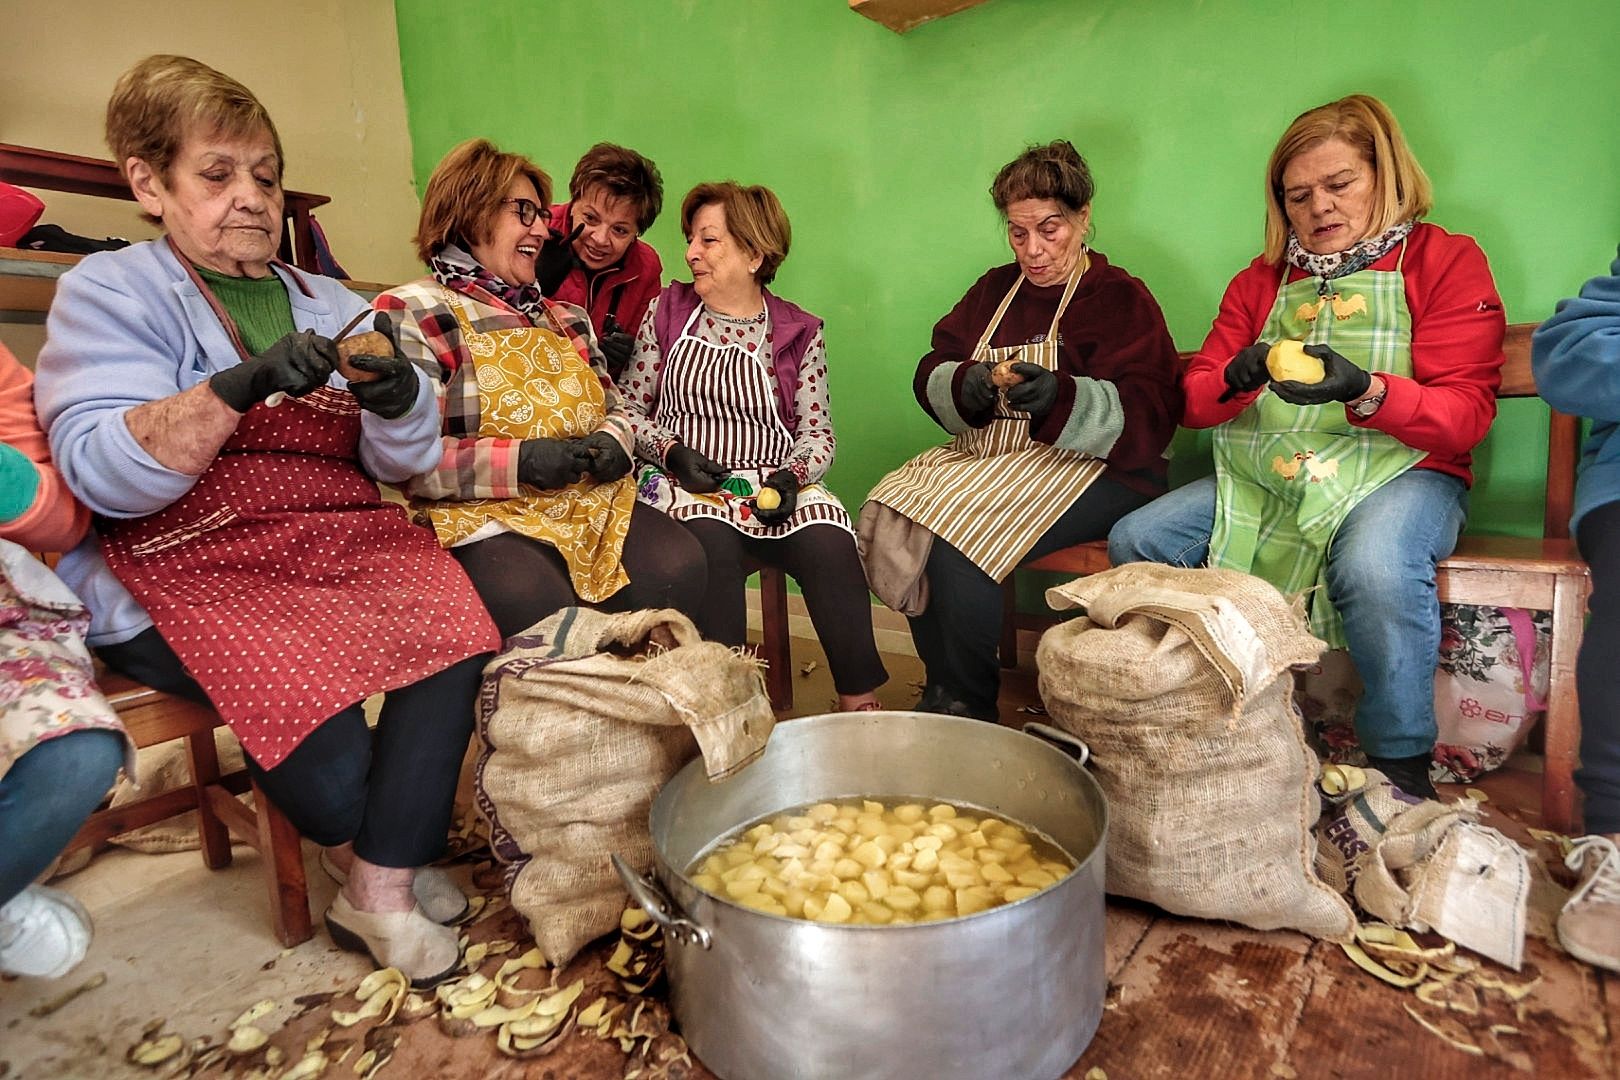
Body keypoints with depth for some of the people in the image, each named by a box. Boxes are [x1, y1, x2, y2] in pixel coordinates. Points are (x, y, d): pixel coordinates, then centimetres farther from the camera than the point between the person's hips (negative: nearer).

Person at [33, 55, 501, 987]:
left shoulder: (330, 305, 16)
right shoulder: (108, 291, 5)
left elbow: (399, 464, 8)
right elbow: (103, 474, -10)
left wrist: (400, 403, -15)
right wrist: (239, 388, -26)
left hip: (343, 536, 4)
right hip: (190, 563, -3)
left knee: (453, 620, -25)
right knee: (306, 676, -29)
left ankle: (381, 888, -14)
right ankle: (383, 851, 2)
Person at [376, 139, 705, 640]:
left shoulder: (566, 318, 23)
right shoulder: (409, 314, 1)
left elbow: (614, 410, 27)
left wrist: (612, 441, 2)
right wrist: (518, 460, -19)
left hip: (591, 501, 6)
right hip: (482, 516, -5)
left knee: (678, 568, -23)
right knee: (543, 610, -34)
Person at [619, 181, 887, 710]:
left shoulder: (798, 332, 7)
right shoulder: (666, 312, 9)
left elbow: (817, 431, 8)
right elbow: (630, 410, 10)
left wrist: (793, 475, -12)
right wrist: (671, 452, -8)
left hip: (772, 482, 1)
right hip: (682, 479, 0)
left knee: (828, 540, -29)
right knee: (711, 538, -35)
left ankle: (859, 700, -16)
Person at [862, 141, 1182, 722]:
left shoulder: (1122, 297, 0)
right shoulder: (994, 289, 18)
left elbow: (1148, 415, -13)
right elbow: (930, 375, 9)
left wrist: (1060, 397, -30)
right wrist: (968, 387, -15)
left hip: (1090, 467, -6)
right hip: (983, 454, 6)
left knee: (960, 540, -30)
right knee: (888, 516, -20)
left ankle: (969, 707, -7)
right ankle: (940, 691, -4)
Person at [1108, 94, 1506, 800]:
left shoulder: (1447, 261, 4)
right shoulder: (1260, 281, 16)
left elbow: (1466, 413, -7)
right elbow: (1192, 402, 8)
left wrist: (1364, 391, -26)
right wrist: (1237, 377, -16)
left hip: (1401, 470, -4)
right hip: (1265, 475, 4)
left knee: (1375, 568, -38)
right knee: (1135, 541, -17)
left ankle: (1402, 764, -12)